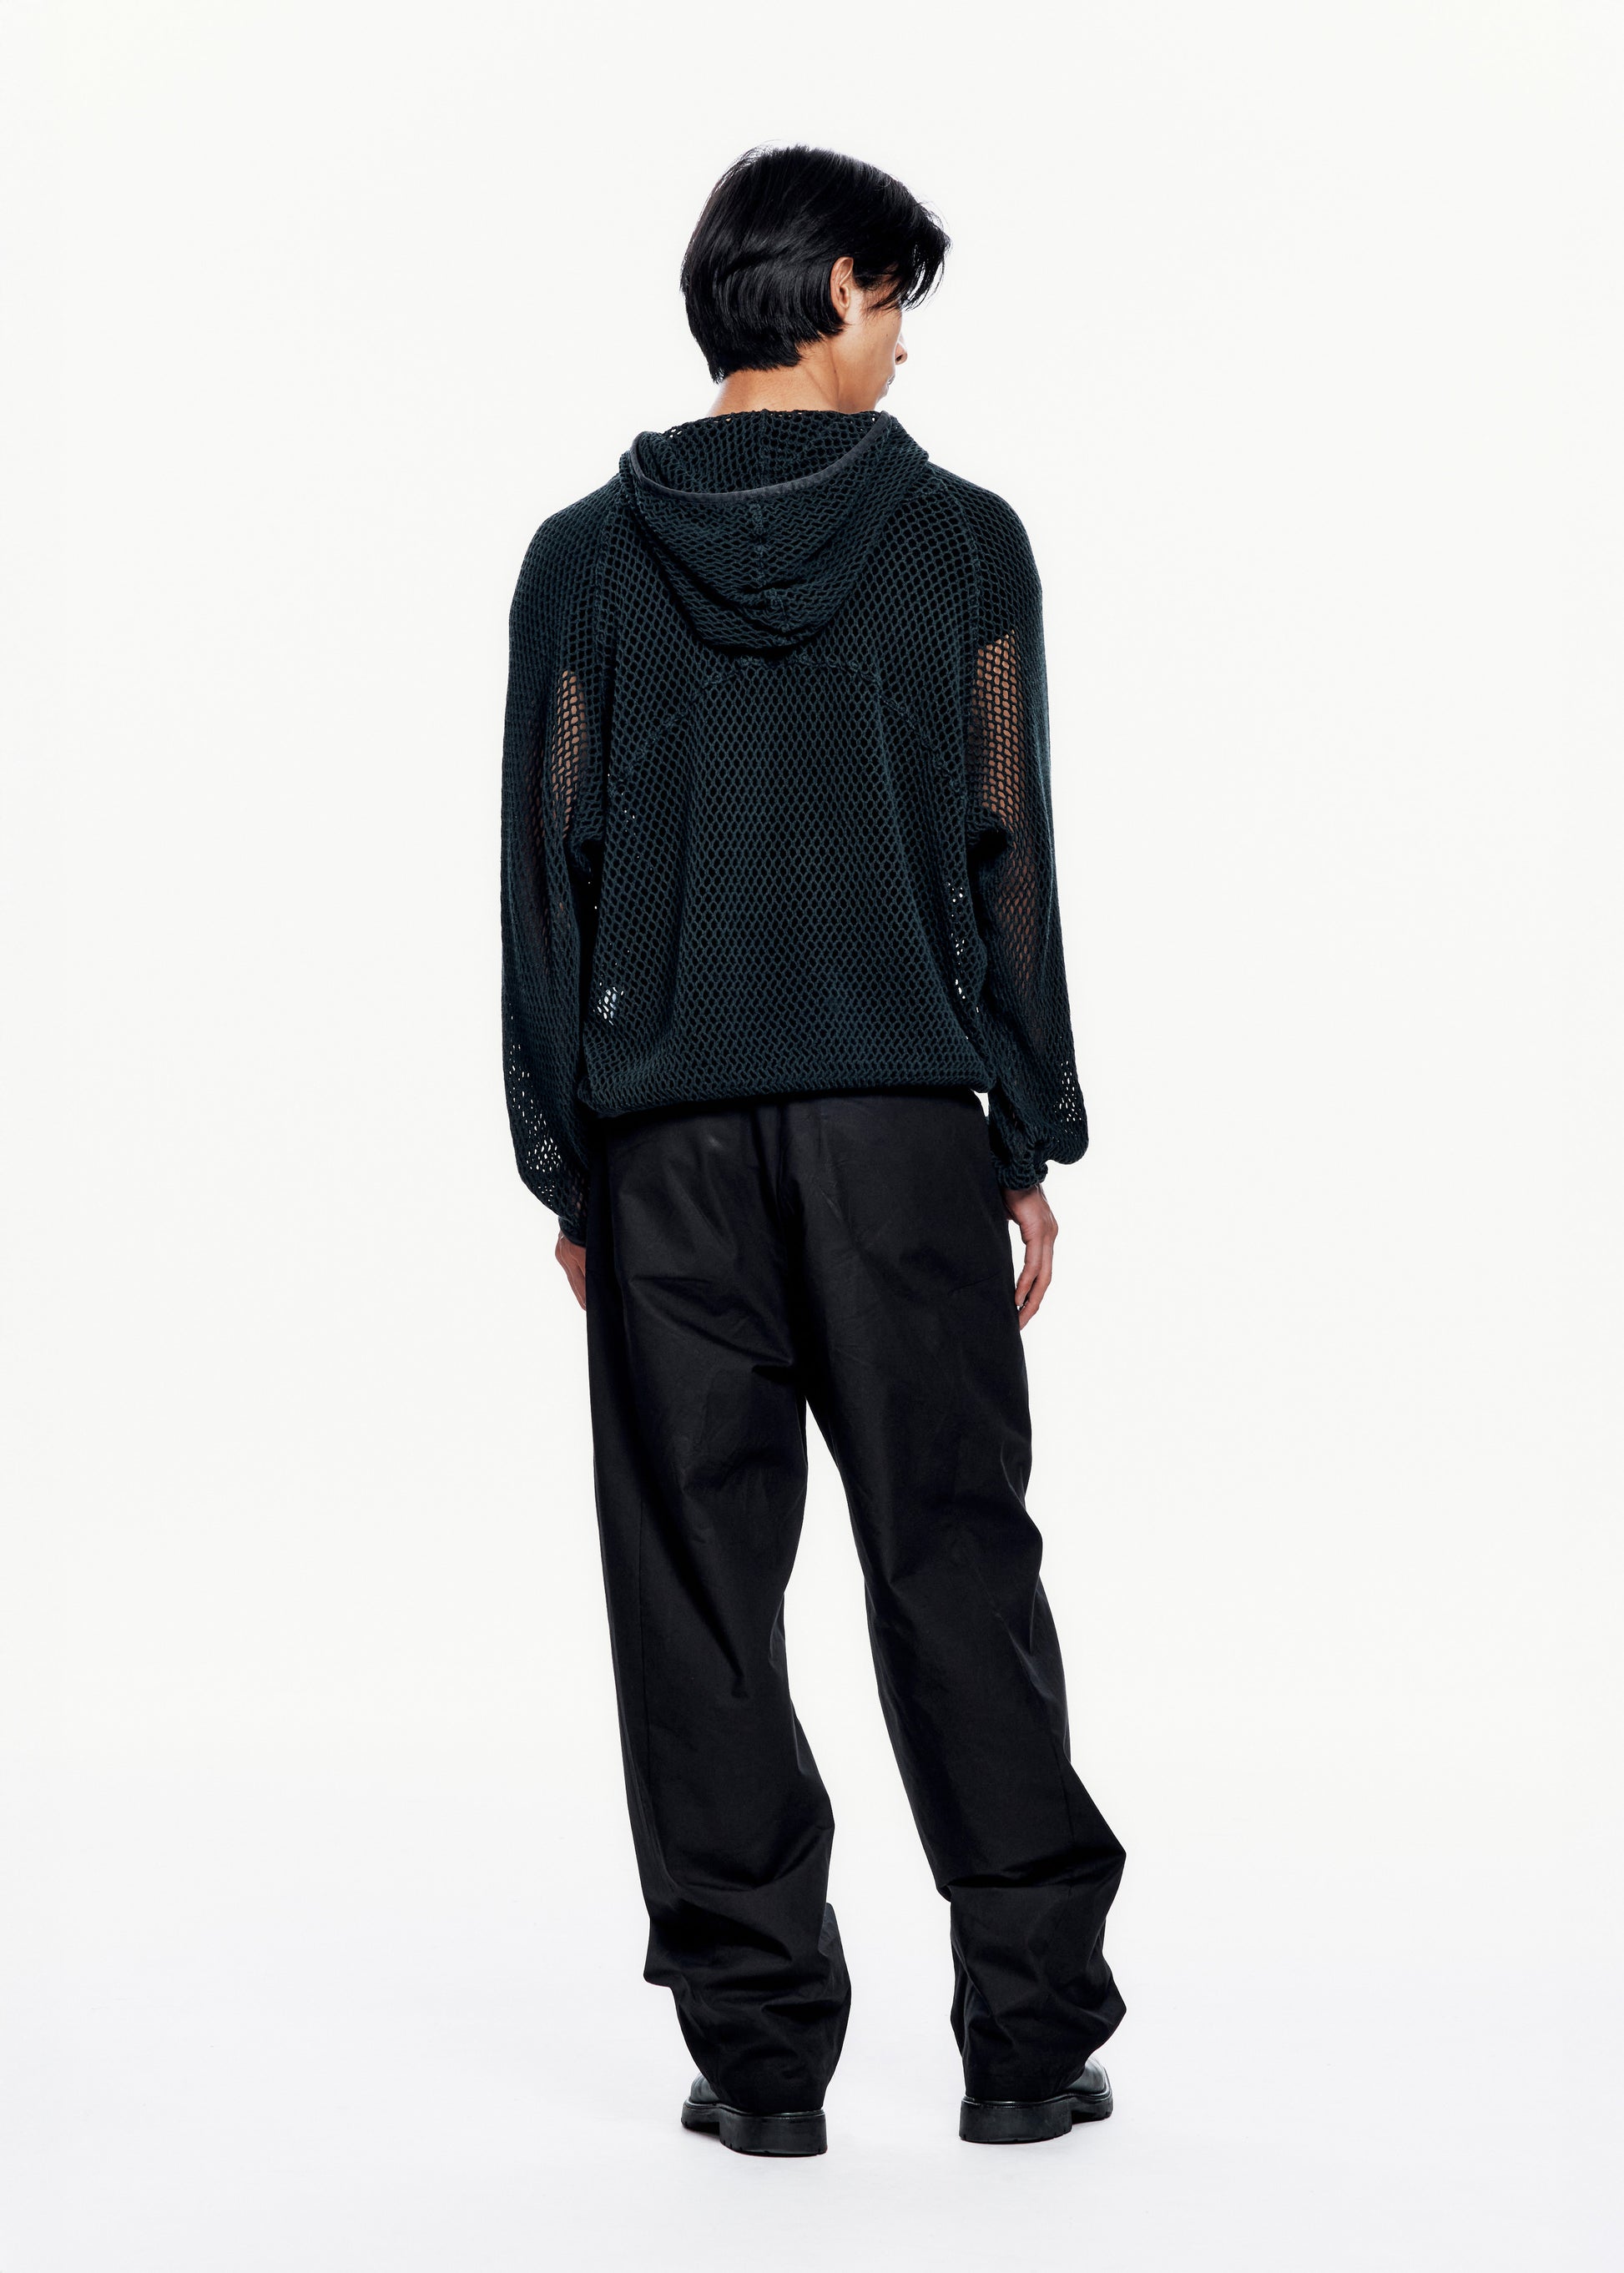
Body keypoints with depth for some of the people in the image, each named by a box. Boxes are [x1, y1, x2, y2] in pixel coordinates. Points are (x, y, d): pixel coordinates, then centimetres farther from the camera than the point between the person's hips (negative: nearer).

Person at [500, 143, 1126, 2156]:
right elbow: (1005, 855, 0)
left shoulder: (583, 559, 4)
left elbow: (545, 872, 2)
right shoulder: (963, 543, 1)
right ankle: (1029, 2031, 11)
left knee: (701, 1580, 5)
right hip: (904, 1123, 0)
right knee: (954, 1558, 7)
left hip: (664, 1141, 1)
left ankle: (761, 2045, 9)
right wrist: (1033, 1145, 6)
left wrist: (562, 1167, 7)